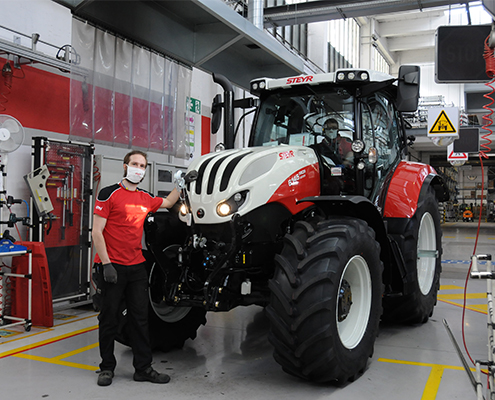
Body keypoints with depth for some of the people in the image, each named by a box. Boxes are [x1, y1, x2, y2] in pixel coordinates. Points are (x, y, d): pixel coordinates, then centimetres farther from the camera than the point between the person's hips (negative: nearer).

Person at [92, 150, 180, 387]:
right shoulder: (109, 194, -6)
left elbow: (168, 202, 33)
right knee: (109, 318, 6)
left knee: (140, 318, 8)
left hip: (137, 267, 6)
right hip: (113, 266, -5)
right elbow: (97, 231, -10)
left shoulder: (146, 198, 11)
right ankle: (107, 367, 21)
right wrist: (106, 264, -17)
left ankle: (143, 368, 17)